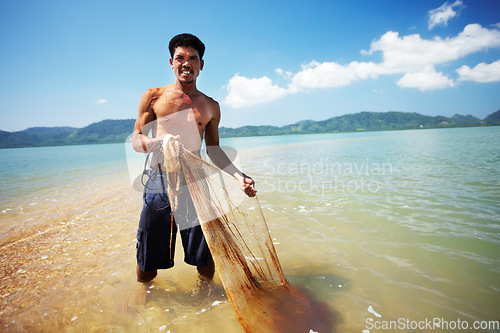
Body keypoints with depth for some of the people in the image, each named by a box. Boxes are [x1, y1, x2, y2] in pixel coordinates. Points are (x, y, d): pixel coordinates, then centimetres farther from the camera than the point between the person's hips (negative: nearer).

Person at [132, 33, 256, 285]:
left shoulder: (210, 106, 13)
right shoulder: (153, 97, 8)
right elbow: (136, 141, 5)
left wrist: (238, 176, 4)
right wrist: (161, 140, -18)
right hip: (160, 182, -1)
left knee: (206, 268, 6)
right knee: (146, 272, 7)